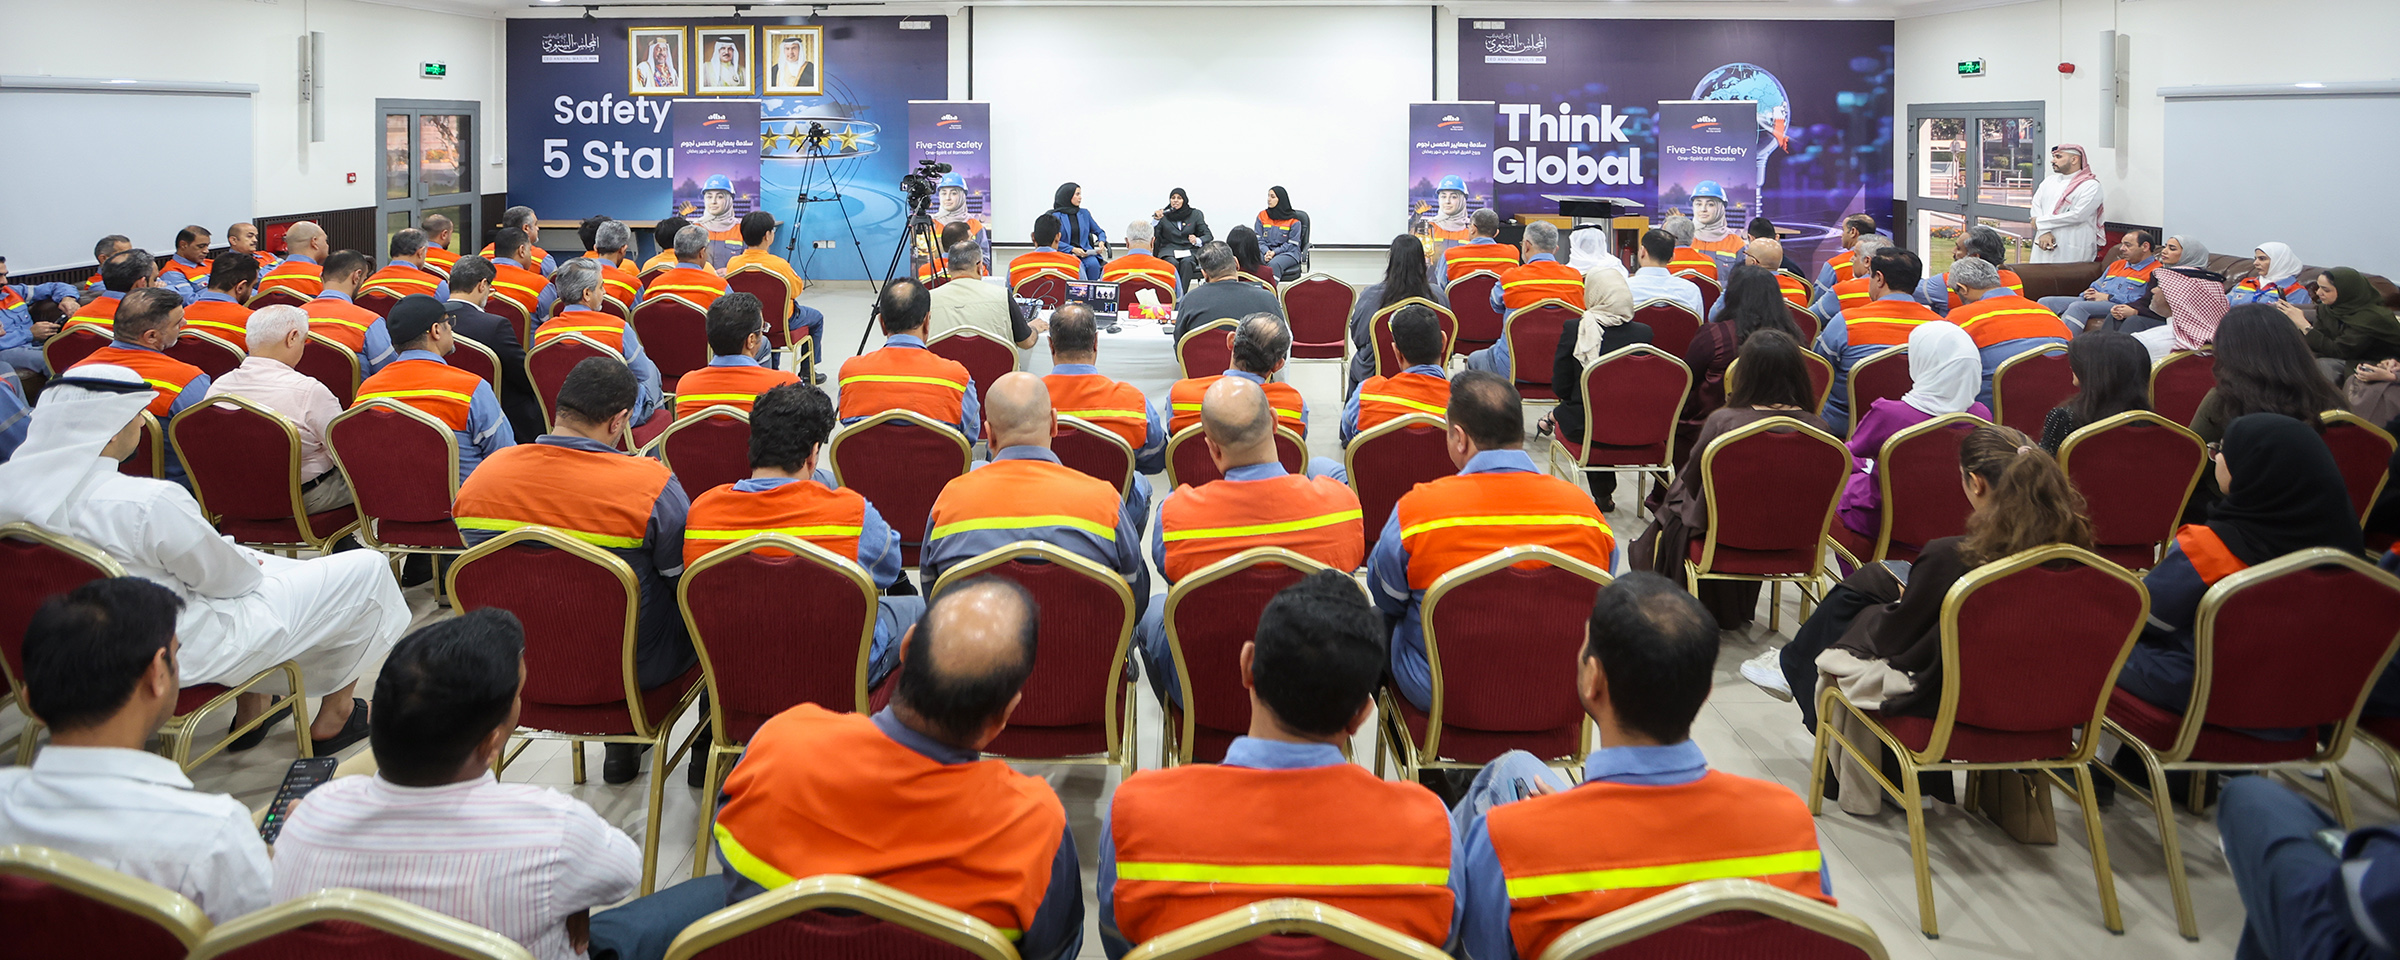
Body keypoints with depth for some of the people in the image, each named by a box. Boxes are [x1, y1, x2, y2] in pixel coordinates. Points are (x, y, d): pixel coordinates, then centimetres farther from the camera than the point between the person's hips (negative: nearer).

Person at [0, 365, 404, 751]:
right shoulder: (147, 502, -32)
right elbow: (218, 576, -16)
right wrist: (250, 565, 7)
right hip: (182, 652, -9)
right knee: (366, 571, 3)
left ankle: (250, 711, 39)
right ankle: (333, 717, 25)